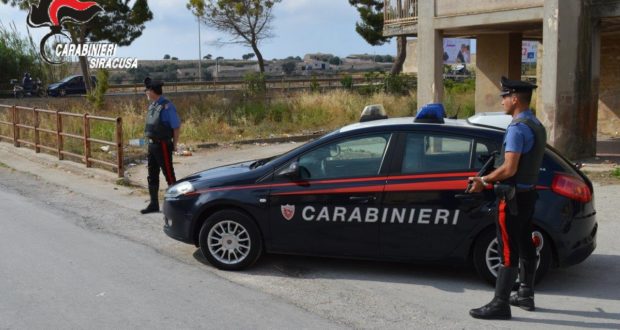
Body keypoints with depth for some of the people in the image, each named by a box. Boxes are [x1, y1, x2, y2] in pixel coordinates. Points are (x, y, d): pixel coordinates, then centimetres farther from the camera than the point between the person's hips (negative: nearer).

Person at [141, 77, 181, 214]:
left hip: (162, 145, -9)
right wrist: (150, 140, 11)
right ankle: (154, 204, 24)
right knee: (152, 176, 14)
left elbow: (176, 127, -15)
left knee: (169, 175, 2)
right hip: (152, 145, 9)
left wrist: (174, 145, -9)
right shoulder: (152, 106, 7)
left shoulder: (167, 106, -18)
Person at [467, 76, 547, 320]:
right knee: (525, 246, 17)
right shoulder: (537, 126, 12)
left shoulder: (517, 128, -19)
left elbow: (509, 168, -24)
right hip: (528, 193, 10)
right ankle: (526, 295, 28)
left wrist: (484, 180, -10)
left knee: (508, 250, -7)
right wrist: (490, 180, 18)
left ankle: (500, 304, -2)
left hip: (514, 197, -10)